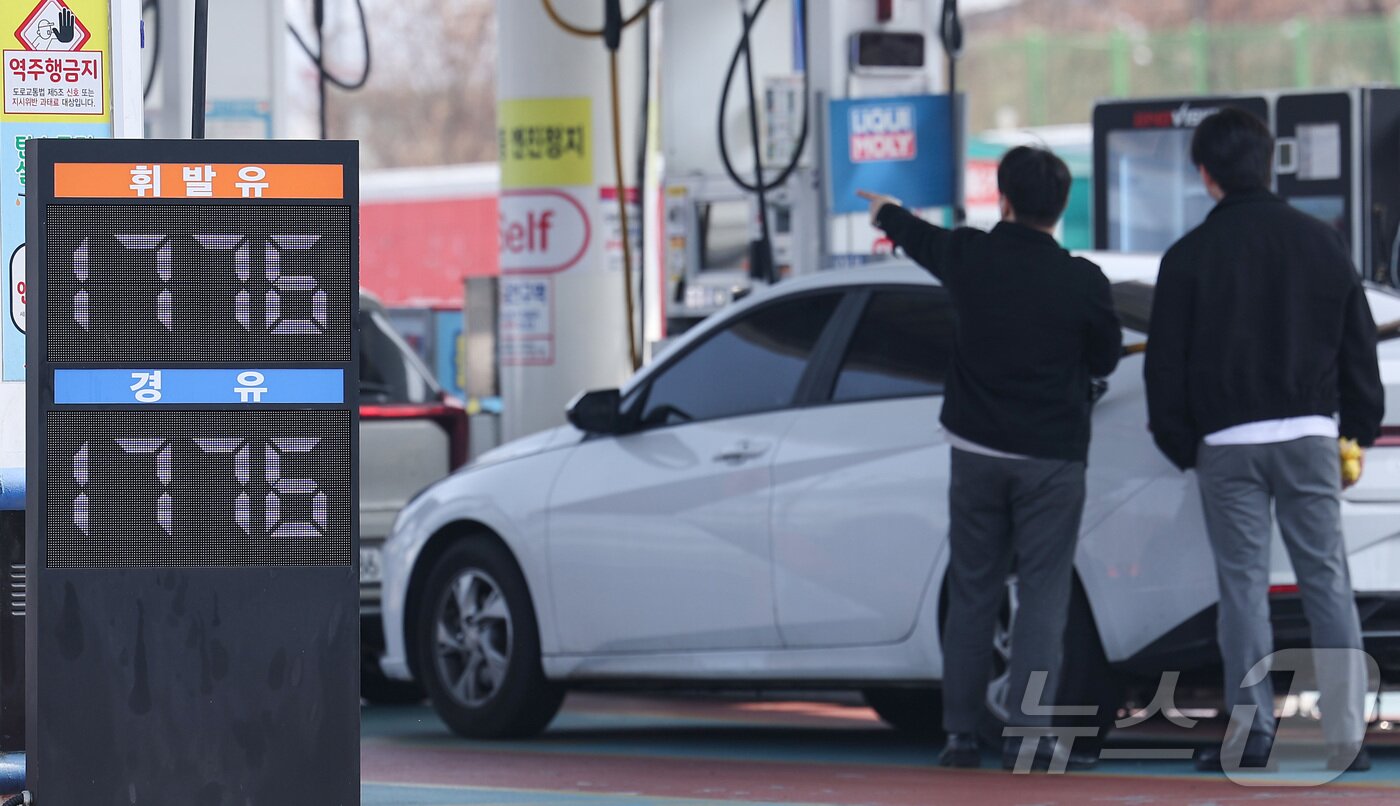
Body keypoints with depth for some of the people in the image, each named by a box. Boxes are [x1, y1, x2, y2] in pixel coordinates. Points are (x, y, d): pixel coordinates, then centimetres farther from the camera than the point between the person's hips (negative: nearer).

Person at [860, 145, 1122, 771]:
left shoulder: (971, 258, -4)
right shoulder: (1082, 282, -12)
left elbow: (923, 240, 20)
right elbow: (1105, 360, 4)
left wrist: (888, 215, 45)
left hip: (977, 453, 3)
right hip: (1052, 459, -3)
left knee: (971, 595, 11)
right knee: (1042, 596, -1)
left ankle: (961, 735, 13)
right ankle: (1027, 737, -9)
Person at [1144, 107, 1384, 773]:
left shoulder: (1190, 257, -4)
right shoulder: (1320, 243, 4)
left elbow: (1165, 363, 0)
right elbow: (1359, 345, 10)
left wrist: (1179, 442, 12)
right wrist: (1361, 424, 21)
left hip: (1228, 442, -2)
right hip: (1309, 432, 2)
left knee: (1243, 584, 2)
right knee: (1326, 579, 4)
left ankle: (1252, 734, 0)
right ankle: (1344, 735, 0)